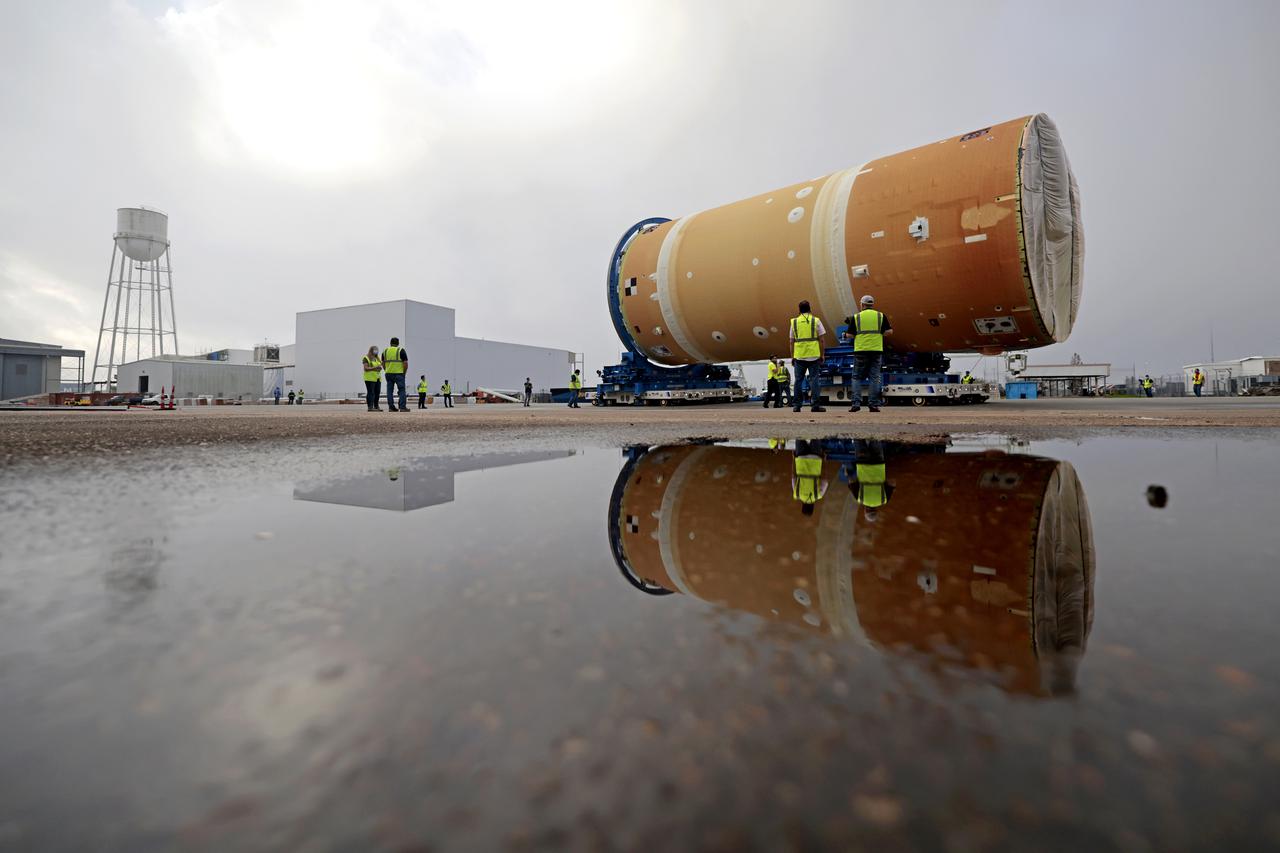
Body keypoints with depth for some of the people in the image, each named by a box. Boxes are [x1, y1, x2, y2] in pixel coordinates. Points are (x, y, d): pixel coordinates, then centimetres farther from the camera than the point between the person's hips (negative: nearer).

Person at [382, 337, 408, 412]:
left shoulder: (385, 351, 10)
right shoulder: (401, 350, -3)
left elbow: (383, 363, 13)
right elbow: (405, 363, -8)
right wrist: (404, 372, 3)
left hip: (388, 374, 4)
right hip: (399, 373, -4)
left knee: (389, 390, 9)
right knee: (402, 390, 0)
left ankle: (391, 407, 7)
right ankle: (402, 407, -6)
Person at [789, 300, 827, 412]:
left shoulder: (794, 322, 7)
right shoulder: (816, 321, 3)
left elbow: (792, 341, 8)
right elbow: (821, 340, 1)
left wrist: (792, 357, 13)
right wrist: (822, 355, 7)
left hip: (799, 356, 2)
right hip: (813, 355, -1)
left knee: (798, 380, 7)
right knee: (813, 380, 1)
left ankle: (797, 405, 7)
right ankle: (814, 405, -2)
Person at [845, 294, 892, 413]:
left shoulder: (856, 317, 2)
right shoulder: (881, 316, 6)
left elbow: (849, 334, 0)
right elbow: (889, 332, 0)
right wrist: (879, 334, 19)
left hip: (860, 351, -1)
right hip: (876, 350, 1)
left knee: (857, 377, 7)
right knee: (874, 378, 5)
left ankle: (856, 403, -3)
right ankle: (873, 404, 2)